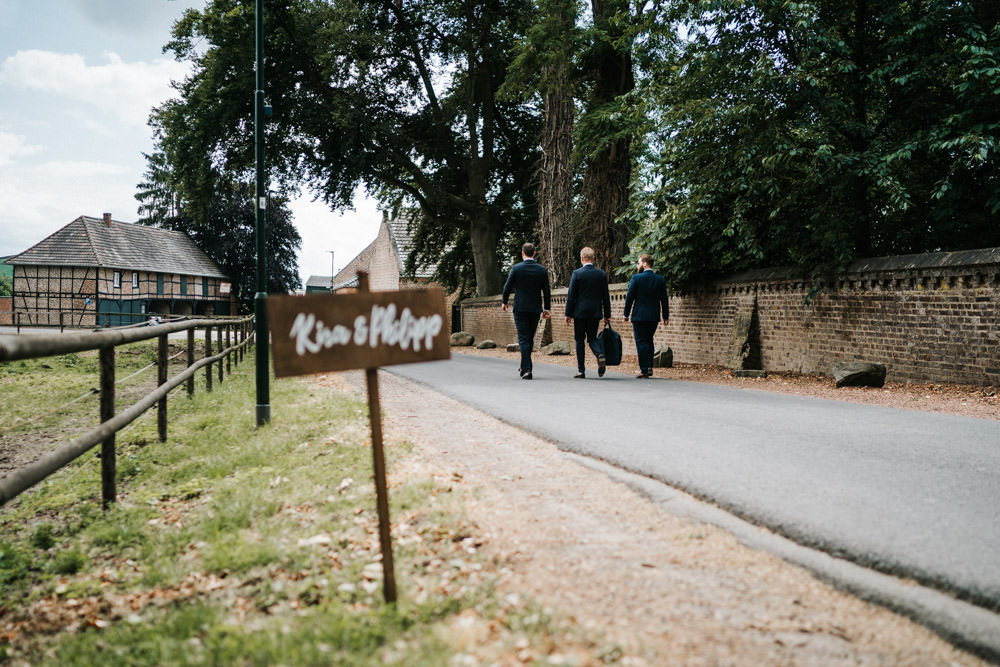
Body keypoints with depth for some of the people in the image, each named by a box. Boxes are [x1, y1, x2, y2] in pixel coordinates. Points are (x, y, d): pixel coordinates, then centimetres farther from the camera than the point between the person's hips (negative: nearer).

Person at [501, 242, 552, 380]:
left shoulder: (516, 268, -7)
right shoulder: (542, 270, 1)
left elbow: (508, 287, 0)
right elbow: (546, 291, 4)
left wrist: (504, 302, 15)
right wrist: (546, 309, 12)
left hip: (520, 308, -3)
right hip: (536, 309, 3)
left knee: (523, 339, -3)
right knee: (530, 338, 15)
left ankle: (527, 370, -12)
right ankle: (524, 367, 26)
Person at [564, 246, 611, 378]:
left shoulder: (577, 273, -7)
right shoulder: (602, 274, 3)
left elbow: (571, 295, -6)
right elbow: (606, 297, 6)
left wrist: (568, 313, 0)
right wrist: (607, 315, 11)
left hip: (580, 312, -3)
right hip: (596, 313, 3)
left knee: (580, 340, 6)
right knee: (592, 337, 15)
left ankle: (581, 370, 7)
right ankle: (600, 355, -16)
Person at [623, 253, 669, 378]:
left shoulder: (636, 278, -9)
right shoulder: (660, 280, 3)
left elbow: (629, 297, -6)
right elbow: (664, 299, 5)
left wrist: (626, 314, 2)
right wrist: (666, 316, 11)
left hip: (639, 316, -4)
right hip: (654, 317, 4)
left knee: (641, 342, 0)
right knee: (649, 341, 19)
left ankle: (644, 371, -3)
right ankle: (649, 367, 13)